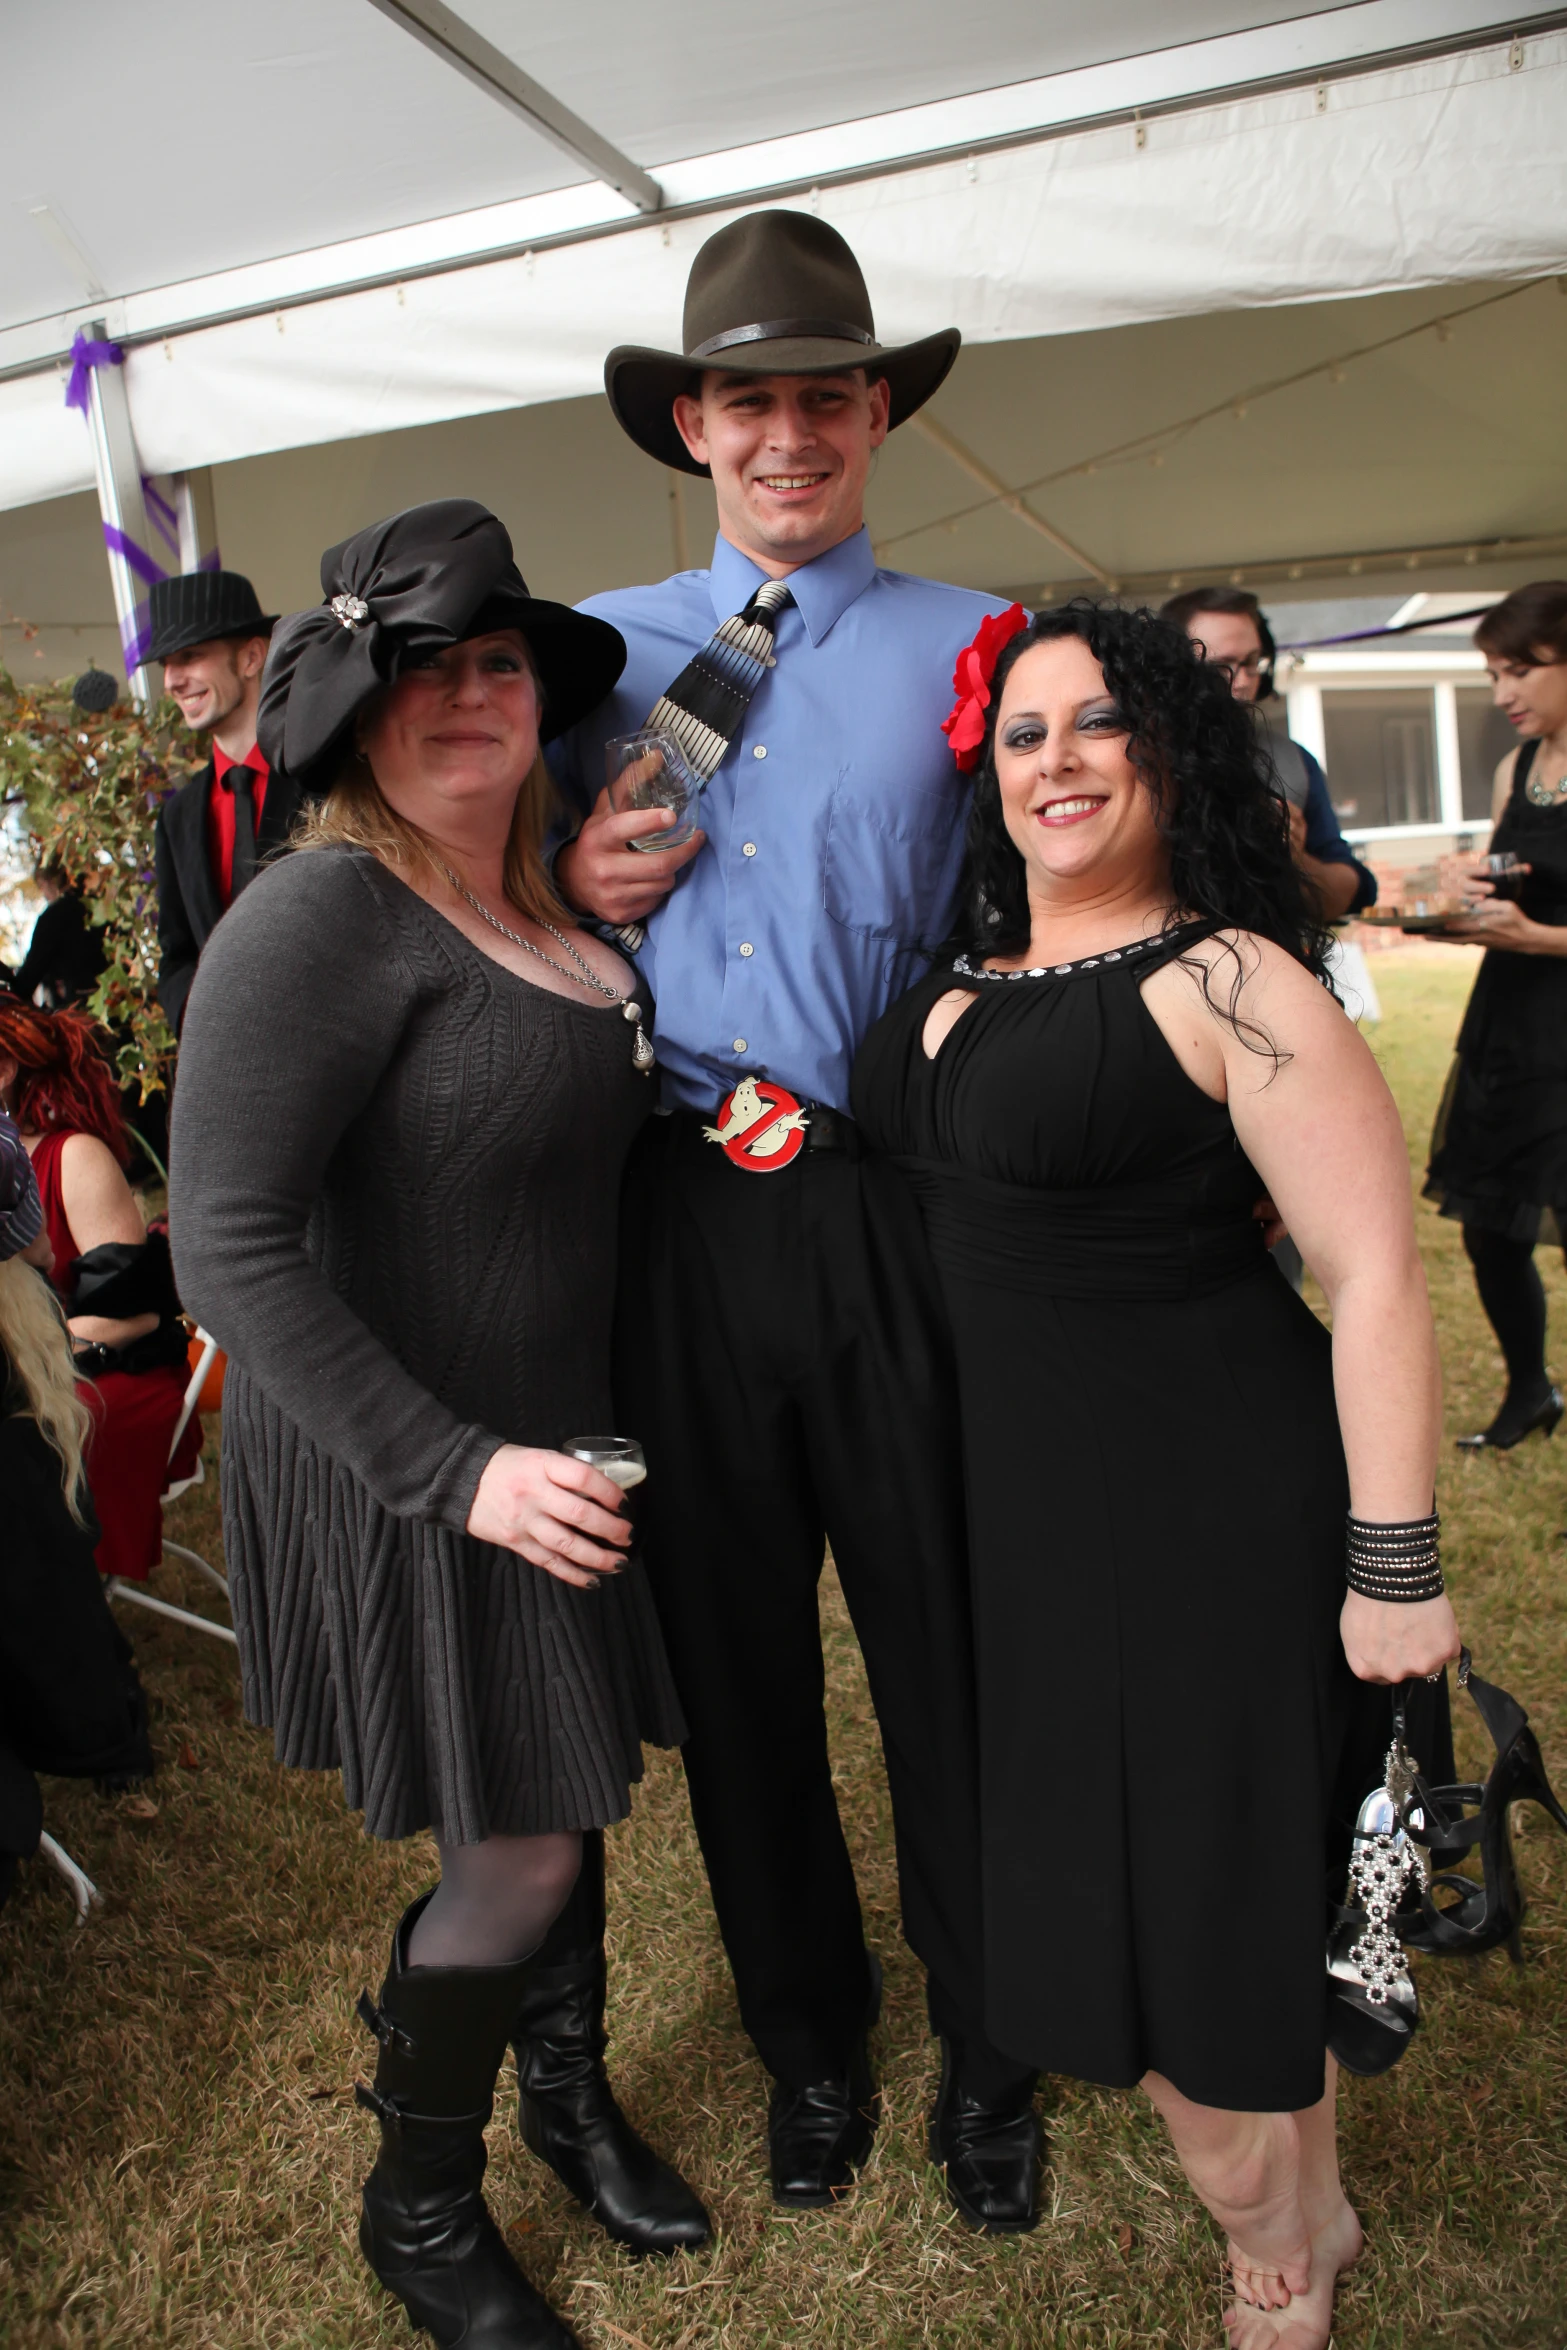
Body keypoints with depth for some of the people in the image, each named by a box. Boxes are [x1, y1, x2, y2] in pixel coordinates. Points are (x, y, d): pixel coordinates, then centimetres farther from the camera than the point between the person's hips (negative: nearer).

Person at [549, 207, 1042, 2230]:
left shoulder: (975, 646, 4)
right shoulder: (606, 645, 12)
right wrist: (569, 888, -4)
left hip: (900, 1215, -2)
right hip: (678, 1215, 3)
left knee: (947, 1646, 10)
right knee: (732, 1651, 14)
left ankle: (984, 2050, 37)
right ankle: (808, 2038, 40)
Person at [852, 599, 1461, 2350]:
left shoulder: (1226, 983, -14)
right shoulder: (953, 986, 8)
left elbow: (1376, 1277, -17)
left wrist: (1393, 1569, -17)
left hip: (1207, 1502, -7)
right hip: (1010, 1491, 7)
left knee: (1198, 1878, 6)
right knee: (1074, 1860, 19)